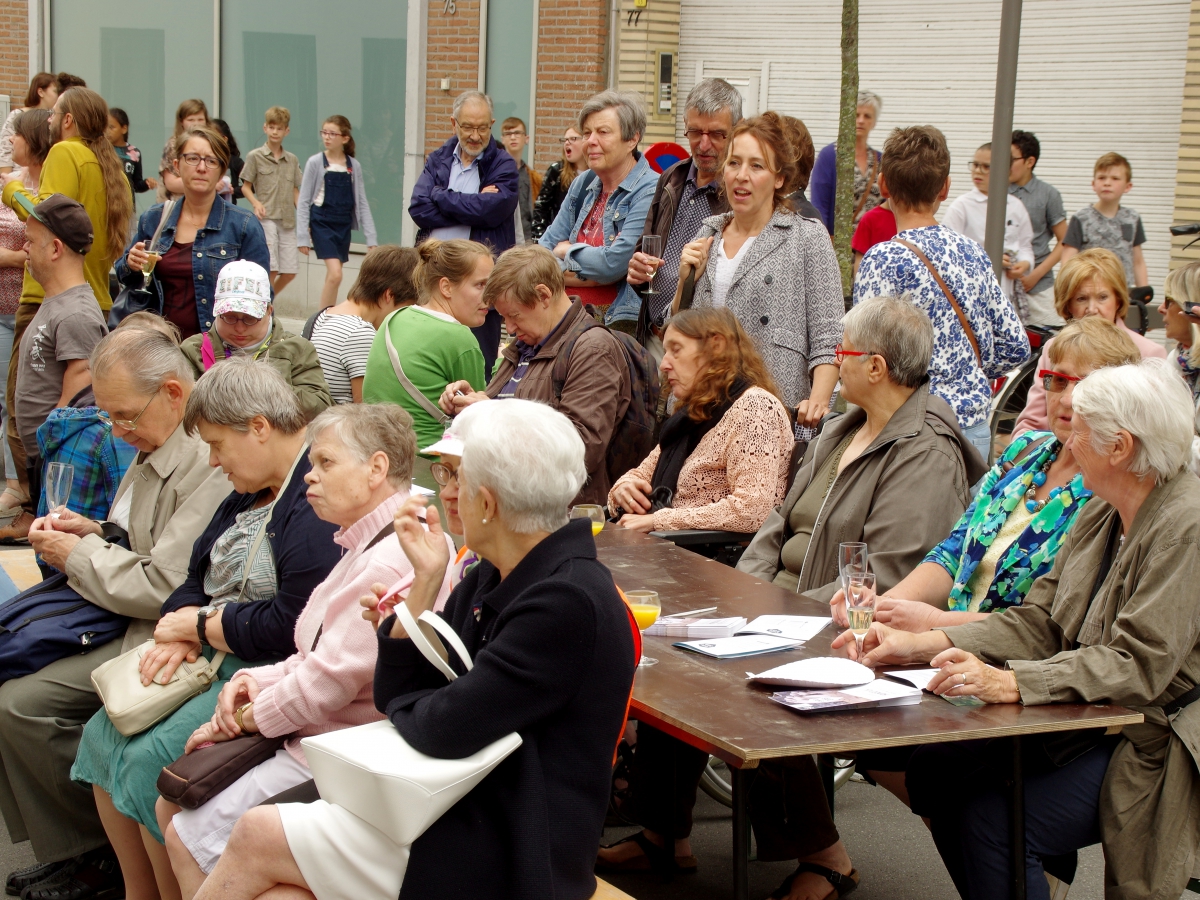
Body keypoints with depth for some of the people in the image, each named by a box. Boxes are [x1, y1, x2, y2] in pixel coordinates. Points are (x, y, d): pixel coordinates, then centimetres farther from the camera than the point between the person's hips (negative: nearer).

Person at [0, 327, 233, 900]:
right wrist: (97, 533, 6)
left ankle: (97, 848, 2)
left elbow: (164, 587, -24)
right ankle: (69, 846, 14)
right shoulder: (154, 445, 10)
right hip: (116, 612, 11)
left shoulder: (211, 464, -23)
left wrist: (77, 556, -10)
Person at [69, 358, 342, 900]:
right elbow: (198, 579, 17)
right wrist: (179, 635, -6)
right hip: (213, 655, 11)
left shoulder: (319, 503, -21)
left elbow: (290, 627, -26)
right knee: (105, 734, 3)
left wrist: (197, 625, -12)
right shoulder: (250, 493, 13)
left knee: (151, 759, -21)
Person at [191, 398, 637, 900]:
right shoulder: (488, 581, 9)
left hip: (507, 854, -8)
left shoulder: (569, 603, -21)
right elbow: (398, 698, 8)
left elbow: (445, 730, -23)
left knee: (257, 838, -5)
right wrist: (426, 581, -2)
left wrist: (403, 704, 0)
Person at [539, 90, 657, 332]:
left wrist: (567, 251, 2)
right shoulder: (583, 185, 15)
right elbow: (542, 251, 10)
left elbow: (613, 264, -15)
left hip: (619, 325, -6)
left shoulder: (649, 192, -8)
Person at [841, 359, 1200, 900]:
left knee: (994, 819, -24)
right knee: (933, 769, -4)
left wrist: (1007, 682, -36)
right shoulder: (1102, 513, 9)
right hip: (1087, 721, 9)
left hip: (1155, 742, -9)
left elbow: (1139, 667, -27)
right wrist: (922, 645, -5)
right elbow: (1040, 622, 6)